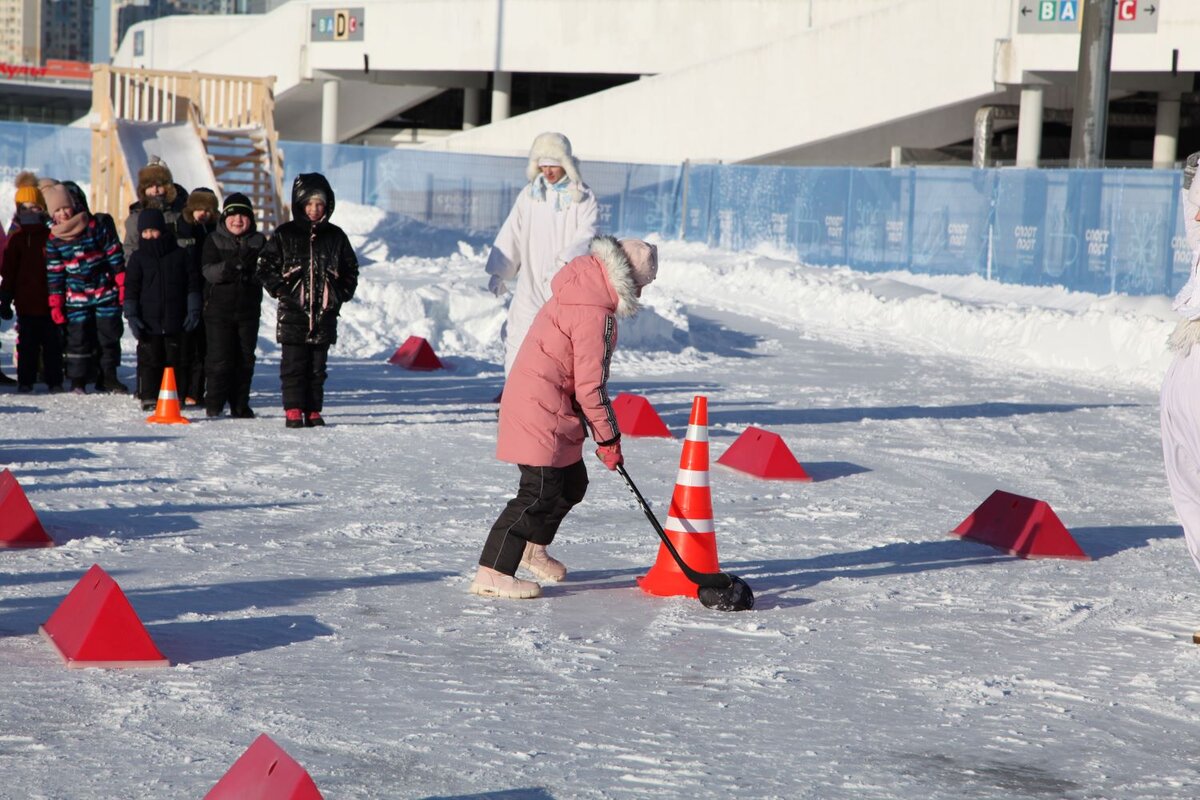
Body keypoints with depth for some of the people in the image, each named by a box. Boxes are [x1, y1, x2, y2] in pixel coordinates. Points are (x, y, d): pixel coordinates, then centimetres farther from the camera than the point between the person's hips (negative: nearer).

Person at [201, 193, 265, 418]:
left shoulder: (258, 241, 7)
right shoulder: (214, 240, 2)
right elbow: (207, 270, -10)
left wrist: (251, 271, -21)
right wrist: (228, 268, -29)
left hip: (249, 308, 2)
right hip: (219, 307, -2)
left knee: (245, 358, 5)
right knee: (219, 357, -5)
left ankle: (240, 404, 14)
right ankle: (214, 403, 4)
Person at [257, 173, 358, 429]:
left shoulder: (335, 236, 9)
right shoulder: (284, 235, 2)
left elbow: (350, 270, 17)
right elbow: (266, 267, 5)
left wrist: (340, 295, 5)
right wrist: (281, 291, -5)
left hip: (325, 312, 2)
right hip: (292, 312, -2)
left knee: (318, 366, 6)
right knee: (293, 364, -4)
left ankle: (313, 411, 11)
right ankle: (293, 410, -1)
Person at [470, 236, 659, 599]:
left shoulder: (581, 290, 11)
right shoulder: (595, 313, -21)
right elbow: (590, 385, -18)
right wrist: (608, 437, -8)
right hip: (541, 409, -10)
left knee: (573, 482, 19)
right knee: (540, 491, -11)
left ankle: (532, 548, 38)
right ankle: (491, 574, -12)